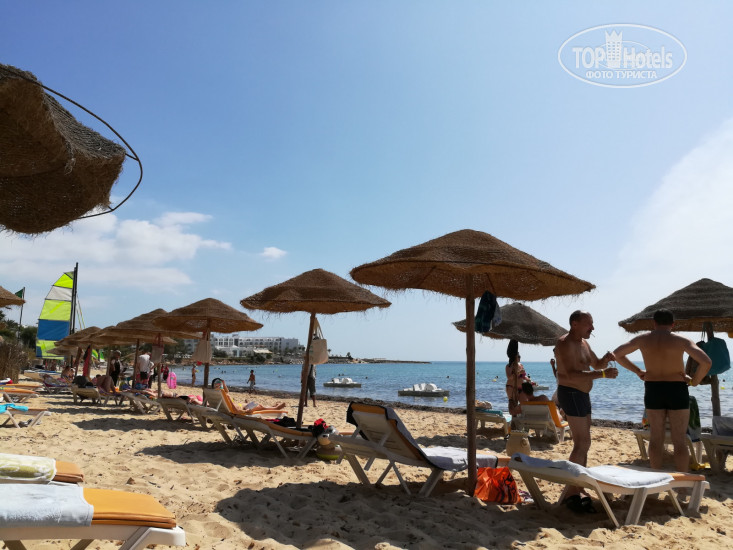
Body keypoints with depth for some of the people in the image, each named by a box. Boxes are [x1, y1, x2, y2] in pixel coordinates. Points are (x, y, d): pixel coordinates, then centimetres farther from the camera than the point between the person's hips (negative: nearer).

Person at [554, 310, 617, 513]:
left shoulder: (583, 343, 14)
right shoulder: (565, 343, -17)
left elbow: (596, 364, 25)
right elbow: (571, 374, -28)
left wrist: (605, 360, 2)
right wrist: (603, 374, -31)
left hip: (582, 395, 10)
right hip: (571, 394, -10)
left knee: (583, 444, 14)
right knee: (582, 444, -12)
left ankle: (578, 490, 24)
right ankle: (572, 494, -7)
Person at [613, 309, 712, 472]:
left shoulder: (643, 339, -1)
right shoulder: (681, 340, -9)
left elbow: (617, 353, 6)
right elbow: (706, 362, -20)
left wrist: (637, 371, 10)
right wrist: (695, 380, -5)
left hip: (652, 391, 2)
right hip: (677, 390, -2)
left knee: (656, 439, 11)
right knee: (680, 441, 5)